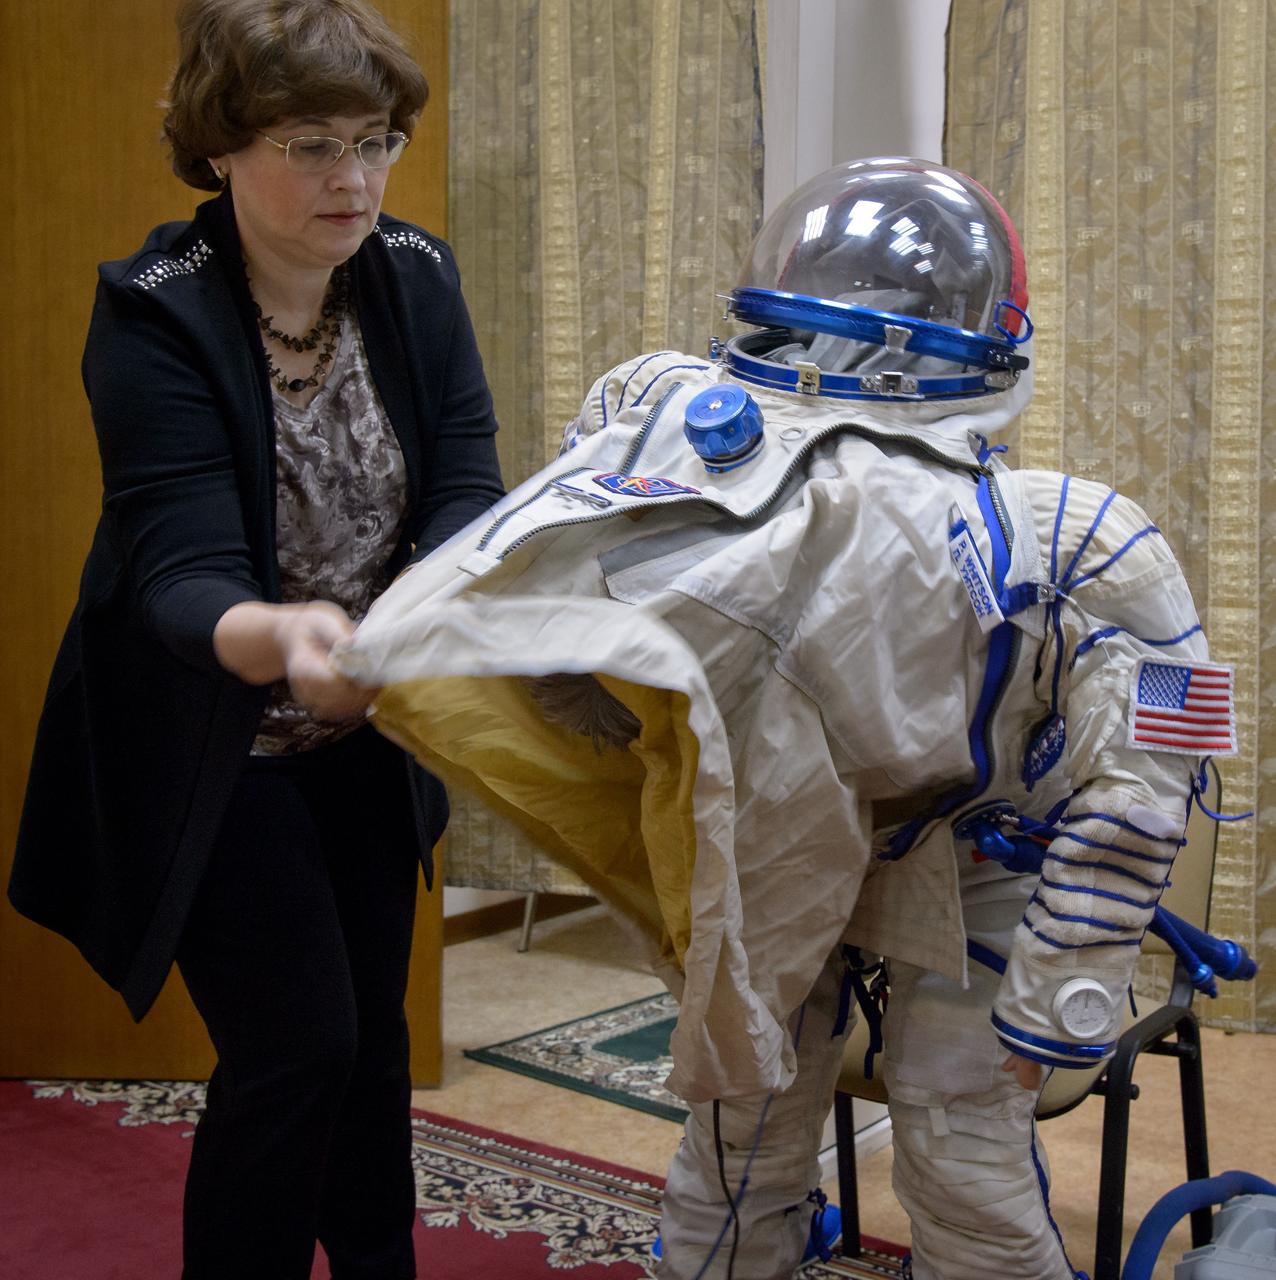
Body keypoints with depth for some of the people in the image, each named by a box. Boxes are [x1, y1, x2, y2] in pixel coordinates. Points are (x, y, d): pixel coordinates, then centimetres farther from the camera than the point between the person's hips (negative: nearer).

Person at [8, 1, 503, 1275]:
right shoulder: (155, 317, -21)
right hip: (209, 748, -5)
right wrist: (282, 636, -53)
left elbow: (465, 489, -14)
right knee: (296, 1039, -6)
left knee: (374, 1024, 16)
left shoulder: (417, 280, -6)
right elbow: (182, 576, -30)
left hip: (360, 738, 5)